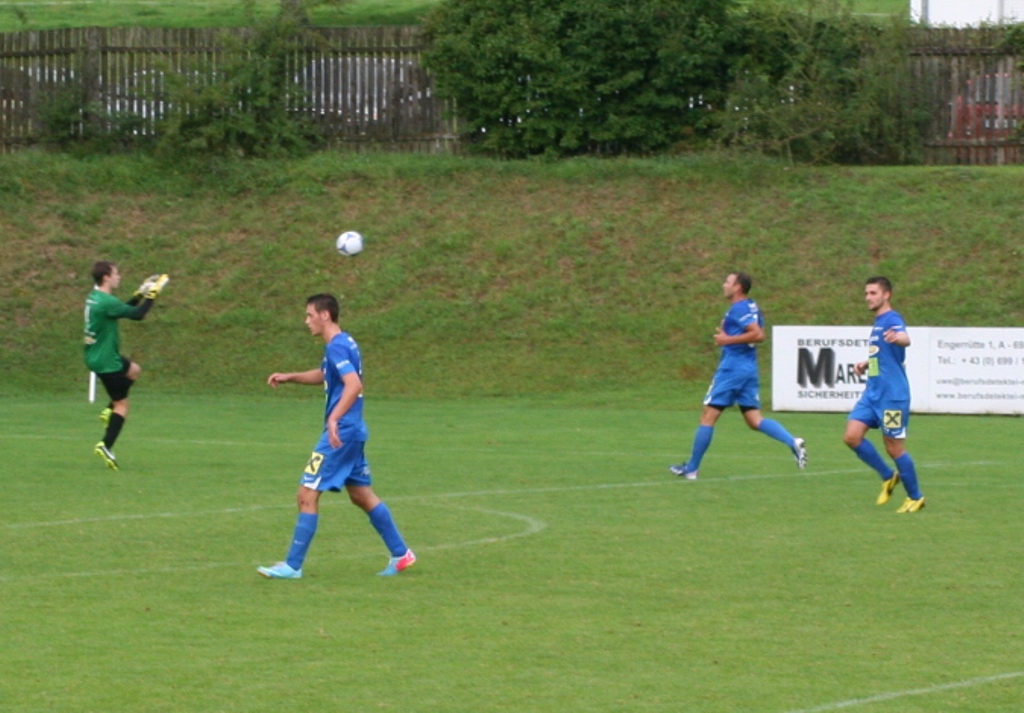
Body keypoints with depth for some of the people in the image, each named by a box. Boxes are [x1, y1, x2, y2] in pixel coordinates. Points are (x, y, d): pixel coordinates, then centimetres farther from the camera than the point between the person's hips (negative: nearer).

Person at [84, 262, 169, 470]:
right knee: (122, 404, -3)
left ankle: (110, 411, 19)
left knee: (134, 370, 29)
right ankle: (106, 446, -8)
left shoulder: (94, 298, 7)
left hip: (98, 356, 10)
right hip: (106, 361, -10)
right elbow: (138, 314, -21)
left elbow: (123, 309, 23)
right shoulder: (106, 302, -24)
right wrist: (152, 295, -10)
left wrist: (140, 294, 17)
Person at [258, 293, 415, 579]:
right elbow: (324, 375, 33)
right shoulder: (345, 343, 14)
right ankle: (401, 554, 20)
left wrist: (334, 419, -39)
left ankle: (293, 565, -5)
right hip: (353, 431, 10)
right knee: (362, 496, 17)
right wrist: (289, 377, 21)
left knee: (307, 495, -7)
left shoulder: (336, 347, -16)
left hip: (341, 433, -10)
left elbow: (354, 385, -30)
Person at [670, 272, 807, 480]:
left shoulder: (738, 309, -13)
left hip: (732, 369, -9)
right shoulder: (752, 307, 15)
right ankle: (793, 443, -15)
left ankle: (691, 468, 3)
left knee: (708, 416, -1)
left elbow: (757, 334, -23)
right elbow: (760, 335, 23)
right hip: (749, 369, 9)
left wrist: (728, 340, -18)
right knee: (755, 420, 5)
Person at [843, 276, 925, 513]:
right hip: (873, 393, 9)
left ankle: (915, 497, 15)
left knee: (894, 447, -2)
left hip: (892, 394, -9)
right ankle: (888, 477, 13)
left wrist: (898, 337, -58)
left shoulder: (891, 319, -13)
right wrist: (866, 364, 15)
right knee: (852, 436, -4)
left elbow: (905, 339, -36)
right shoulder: (877, 322, 16)